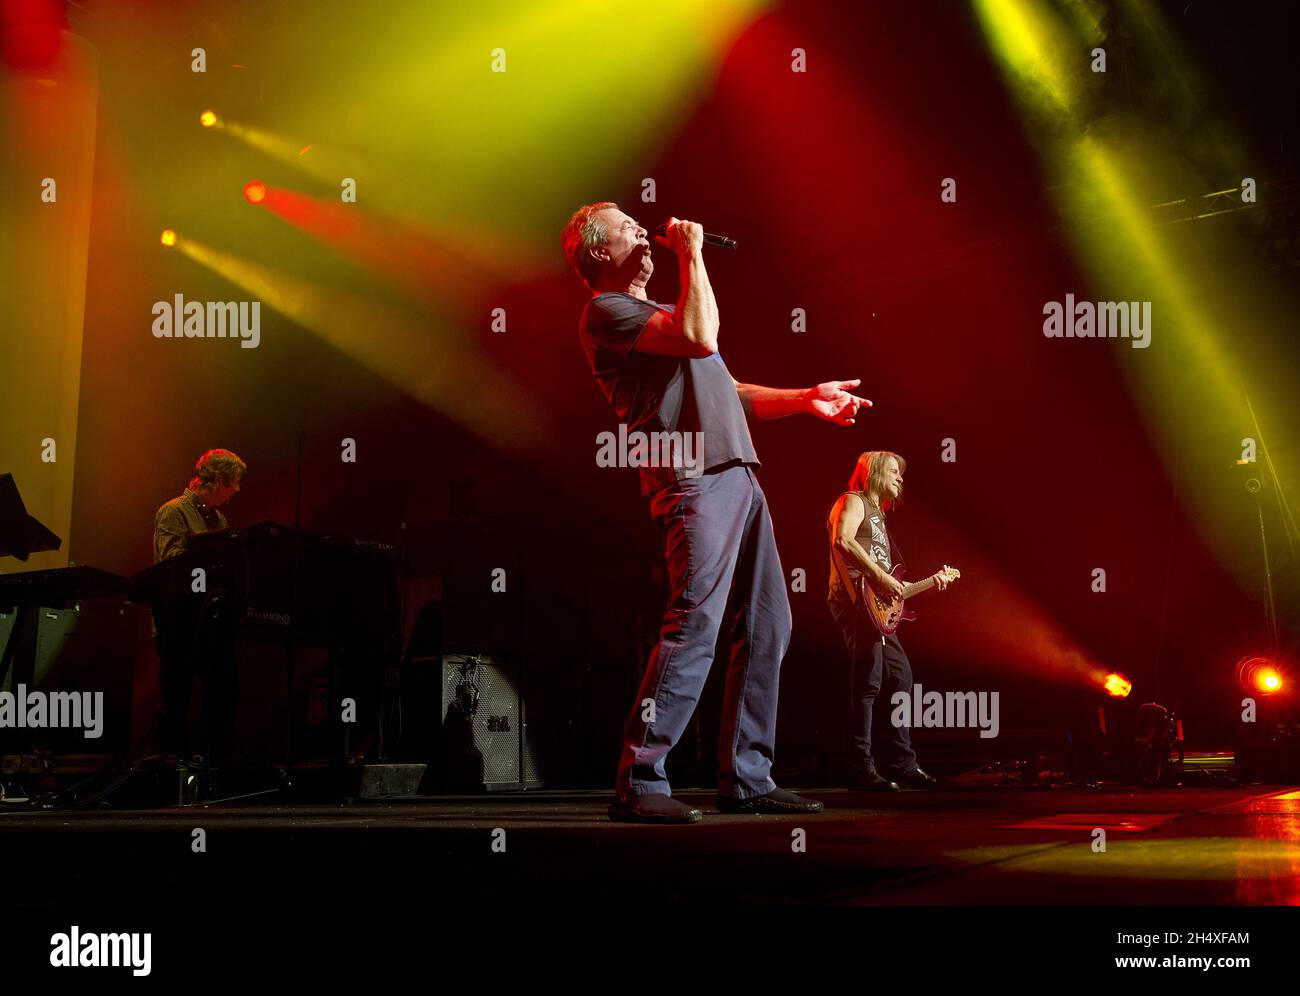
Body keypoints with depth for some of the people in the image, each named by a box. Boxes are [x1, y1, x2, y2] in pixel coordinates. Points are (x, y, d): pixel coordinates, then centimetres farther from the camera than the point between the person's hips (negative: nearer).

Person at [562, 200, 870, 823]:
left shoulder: (658, 313, 29)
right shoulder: (606, 311, -2)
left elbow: (728, 393, 29)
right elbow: (701, 338, -18)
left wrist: (805, 399, 18)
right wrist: (692, 254, -7)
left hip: (738, 475, 10)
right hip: (694, 480, -10)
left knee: (765, 628, 6)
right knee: (694, 626, -18)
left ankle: (745, 779, 11)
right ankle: (638, 783, -13)